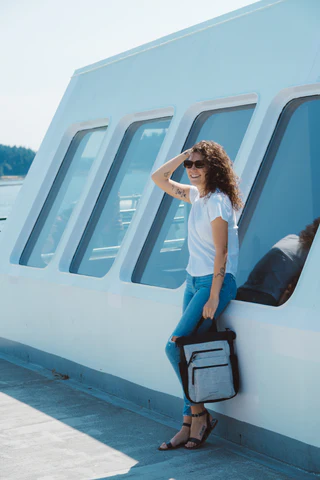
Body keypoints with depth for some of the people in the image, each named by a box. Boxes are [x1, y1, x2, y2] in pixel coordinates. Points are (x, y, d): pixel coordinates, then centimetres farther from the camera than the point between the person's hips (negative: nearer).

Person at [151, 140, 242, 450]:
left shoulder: (217, 201, -15)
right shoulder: (196, 195, 9)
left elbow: (221, 253, -18)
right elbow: (158, 178, 17)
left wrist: (213, 297, -20)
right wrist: (186, 154, 7)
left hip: (215, 282, -9)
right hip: (193, 280, 9)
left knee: (175, 346, -12)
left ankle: (199, 415, 3)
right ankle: (190, 425, 10)